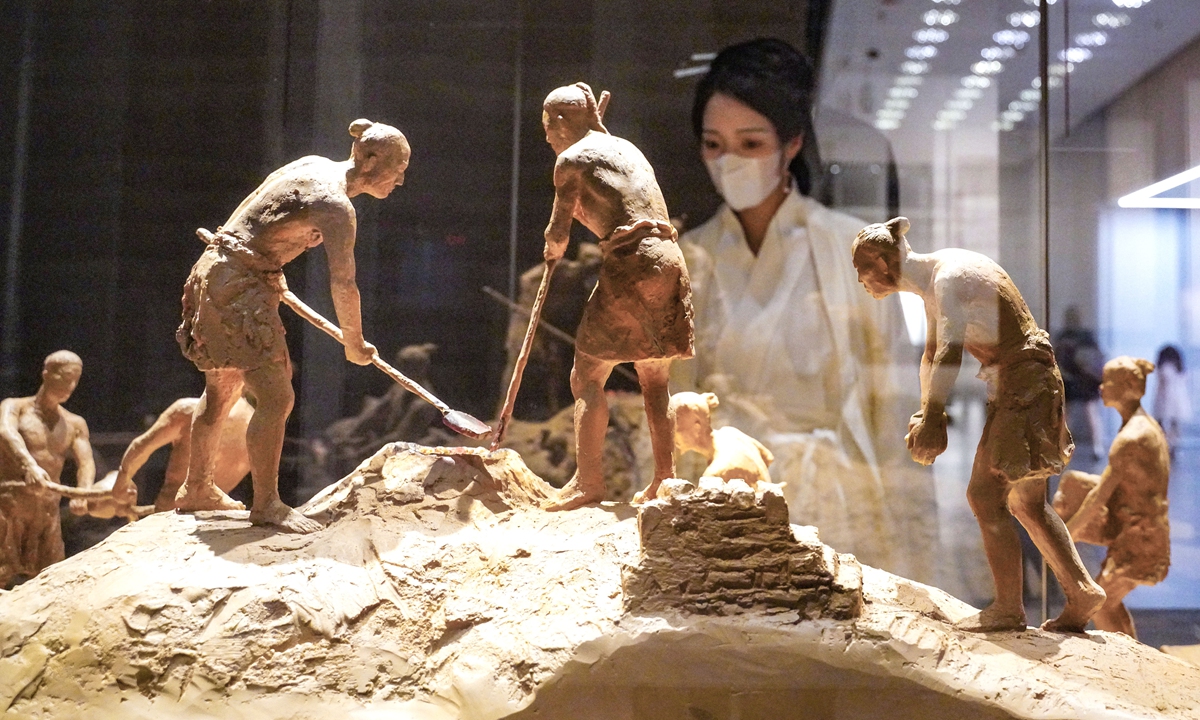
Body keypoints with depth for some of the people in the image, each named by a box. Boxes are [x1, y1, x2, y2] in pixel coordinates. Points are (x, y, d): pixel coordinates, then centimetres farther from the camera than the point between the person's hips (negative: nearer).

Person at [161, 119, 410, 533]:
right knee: (276, 397, -11)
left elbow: (254, 205, 23)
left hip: (218, 270, 11)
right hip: (237, 287, -11)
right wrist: (354, 344, -9)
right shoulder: (336, 206, -19)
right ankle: (266, 504, -3)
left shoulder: (314, 166, 9)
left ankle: (196, 490, 34)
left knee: (223, 390, 20)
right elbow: (343, 284, -21)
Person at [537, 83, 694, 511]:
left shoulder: (571, 159, 2)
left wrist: (554, 248, 26)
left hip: (630, 264, -8)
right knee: (654, 380, 14)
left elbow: (559, 229, 3)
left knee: (587, 376, 0)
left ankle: (588, 481, -3)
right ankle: (665, 478, 15)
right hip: (669, 260, 8)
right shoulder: (626, 148, 22)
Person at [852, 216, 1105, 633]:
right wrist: (924, 415, 16)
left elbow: (950, 352, -33)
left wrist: (932, 420, -36)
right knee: (1026, 504, 16)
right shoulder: (933, 281, 12)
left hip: (1023, 382, -10)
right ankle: (1081, 593, 21)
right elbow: (932, 352, 20)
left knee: (985, 496, -7)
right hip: (1019, 383, 10)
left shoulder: (949, 277, -20)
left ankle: (1008, 609, 0)